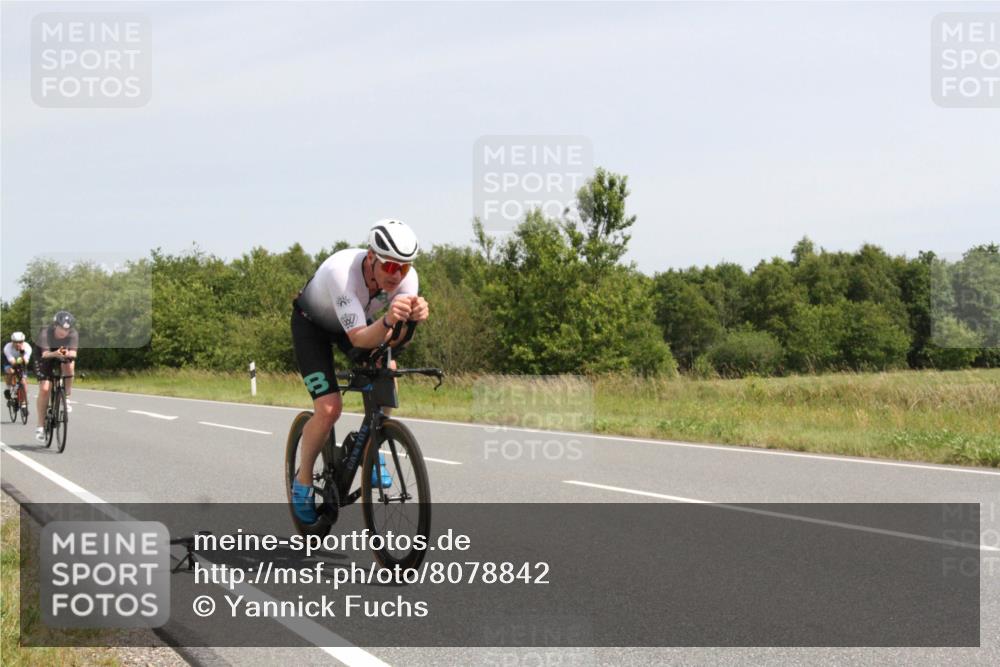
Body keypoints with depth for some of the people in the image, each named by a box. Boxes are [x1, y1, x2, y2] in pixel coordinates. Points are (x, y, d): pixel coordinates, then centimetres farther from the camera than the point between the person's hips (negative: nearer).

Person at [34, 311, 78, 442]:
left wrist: (68, 354, -58)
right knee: (44, 389, -16)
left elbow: (74, 353, -34)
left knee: (69, 366, -34)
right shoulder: (46, 333, -32)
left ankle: (66, 399, -12)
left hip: (64, 356, 2)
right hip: (47, 357, -2)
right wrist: (54, 354, -65)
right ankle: (40, 426, -7)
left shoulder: (73, 334, -25)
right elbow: (45, 354, -44)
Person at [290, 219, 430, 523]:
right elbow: (358, 338, -45)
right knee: (329, 408, -18)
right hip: (312, 324, -4)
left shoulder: (406, 278, -28)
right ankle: (303, 480, 6)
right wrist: (388, 321, -65)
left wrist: (413, 317, -55)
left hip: (356, 320, 5)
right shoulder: (342, 271, -42)